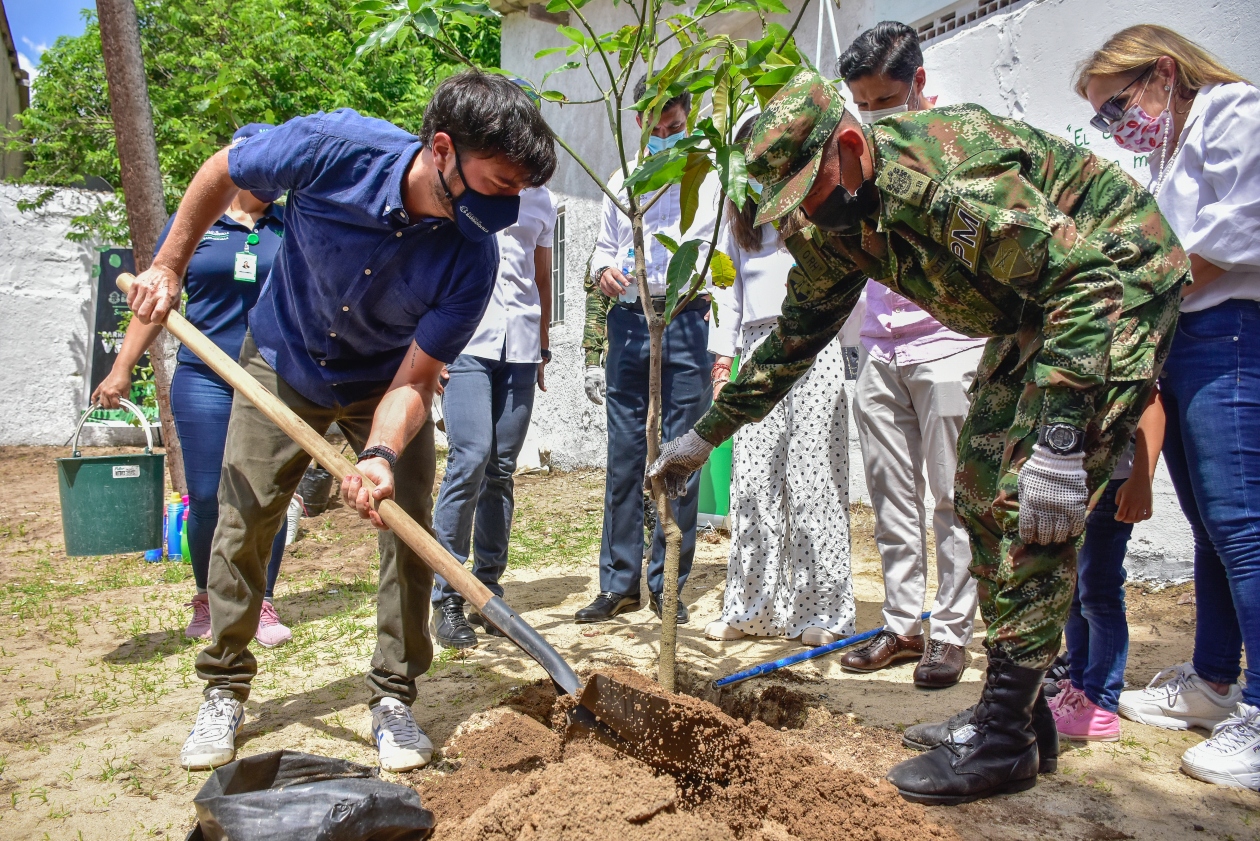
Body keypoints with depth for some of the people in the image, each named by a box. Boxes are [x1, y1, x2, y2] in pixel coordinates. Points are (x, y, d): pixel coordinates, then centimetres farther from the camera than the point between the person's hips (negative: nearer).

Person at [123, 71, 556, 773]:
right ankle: (225, 689, 21)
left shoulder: (472, 259, -29)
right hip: (283, 362, 0)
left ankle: (394, 697, 7)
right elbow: (222, 173, -10)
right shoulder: (333, 147, -31)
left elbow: (412, 379, -26)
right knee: (242, 523, 2)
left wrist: (382, 455, -44)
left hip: (384, 383, 0)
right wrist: (167, 267, -5)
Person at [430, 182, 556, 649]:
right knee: (470, 458, -15)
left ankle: (488, 587, 14)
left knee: (501, 468, 5)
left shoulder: (541, 199, 19)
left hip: (521, 346, 4)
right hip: (464, 339, -4)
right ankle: (446, 597, -4)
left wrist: (542, 347, 20)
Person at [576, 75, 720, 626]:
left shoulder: (711, 178, 8)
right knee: (624, 456, 3)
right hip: (628, 320, 3)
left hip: (687, 322, -3)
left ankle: (668, 584, 10)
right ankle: (619, 583, 12)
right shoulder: (622, 181, 20)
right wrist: (603, 271, 0)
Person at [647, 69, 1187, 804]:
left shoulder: (949, 173, -32)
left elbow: (1087, 279, -32)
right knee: (982, 492, 3)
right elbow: (794, 338, 6)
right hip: (1031, 309, 9)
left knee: (1034, 504, -17)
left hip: (1118, 282, -9)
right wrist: (706, 435, 6)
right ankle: (1018, 712, 12)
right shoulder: (831, 224, -4)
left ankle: (1003, 742, -7)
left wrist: (1059, 443, -38)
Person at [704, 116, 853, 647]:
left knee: (812, 477, -6)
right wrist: (723, 361, 10)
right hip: (758, 348, 4)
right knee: (752, 479, 0)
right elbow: (728, 289, 18)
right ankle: (754, 607, 10)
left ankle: (823, 611, 5)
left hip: (815, 345, -4)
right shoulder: (740, 218, 22)